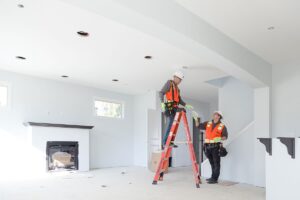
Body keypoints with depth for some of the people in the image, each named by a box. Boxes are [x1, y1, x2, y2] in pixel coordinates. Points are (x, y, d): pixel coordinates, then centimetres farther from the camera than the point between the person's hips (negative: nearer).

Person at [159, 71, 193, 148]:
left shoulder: (177, 88, 24)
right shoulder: (169, 83, 1)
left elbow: (179, 100, 23)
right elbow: (161, 93, -10)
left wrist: (186, 105, 11)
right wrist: (162, 103, -22)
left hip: (174, 108, 8)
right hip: (169, 107, -8)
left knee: (173, 125, 5)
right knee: (171, 124, -15)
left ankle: (169, 141, 9)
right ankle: (165, 141, -13)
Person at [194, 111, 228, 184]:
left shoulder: (222, 126, 0)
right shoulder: (207, 124, 12)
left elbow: (225, 136, -2)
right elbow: (198, 126, 9)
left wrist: (220, 138, -21)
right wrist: (196, 119, -6)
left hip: (216, 146, -5)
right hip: (208, 146, 5)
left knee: (216, 163, -2)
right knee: (212, 163, 15)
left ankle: (215, 179, 2)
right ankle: (213, 177, 25)